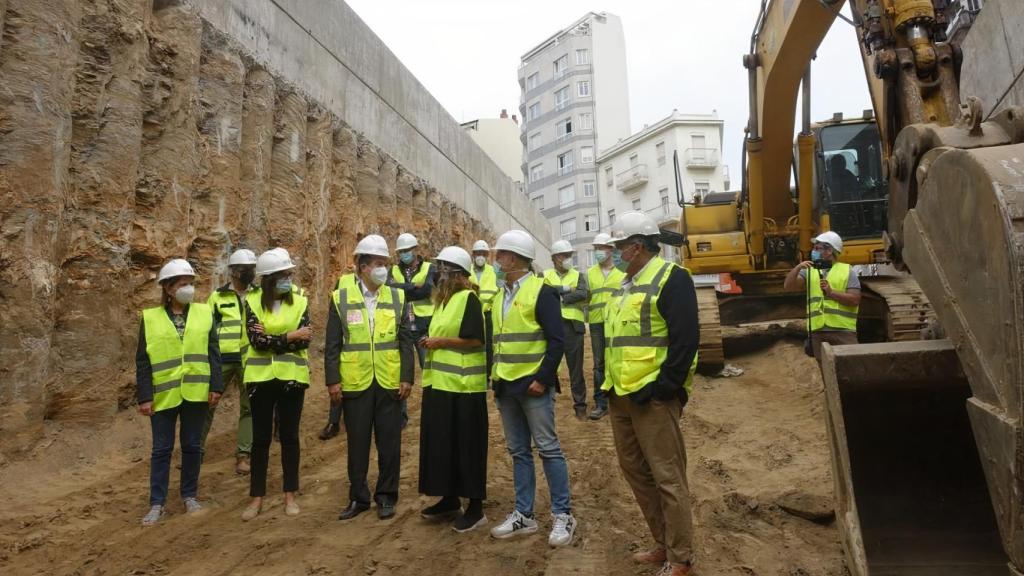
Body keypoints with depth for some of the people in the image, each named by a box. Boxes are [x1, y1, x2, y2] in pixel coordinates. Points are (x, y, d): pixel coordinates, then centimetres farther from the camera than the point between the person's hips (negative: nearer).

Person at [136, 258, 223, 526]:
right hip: (164, 394, -1)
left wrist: (216, 386, -4)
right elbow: (143, 361, 0)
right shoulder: (150, 317, 0)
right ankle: (157, 503, 17)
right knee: (162, 449, 7)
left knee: (192, 446, 11)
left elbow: (213, 353, 3)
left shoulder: (204, 313, 3)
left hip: (195, 392, 1)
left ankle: (189, 495, 26)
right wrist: (144, 396, -6)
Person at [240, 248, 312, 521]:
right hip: (261, 377, 0)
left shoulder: (299, 300, -2)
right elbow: (256, 340, -15)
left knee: (289, 436, 9)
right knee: (261, 438, 8)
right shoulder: (253, 301, -3)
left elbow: (304, 341, -12)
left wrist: (270, 339, -17)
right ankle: (257, 498, 19)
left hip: (292, 377, 0)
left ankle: (290, 495, 21)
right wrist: (290, 336, -17)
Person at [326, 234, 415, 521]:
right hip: (355, 384, -1)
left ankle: (386, 497, 24)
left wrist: (407, 377, -3)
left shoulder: (396, 297, 2)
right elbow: (332, 344, 0)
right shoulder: (340, 298, -1)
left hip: (390, 383, 1)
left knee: (389, 443, 9)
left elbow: (406, 341, 2)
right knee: (357, 444, 12)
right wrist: (332, 380, -4)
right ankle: (358, 497, 27)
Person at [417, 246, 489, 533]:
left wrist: (440, 342, -15)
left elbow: (475, 339, -19)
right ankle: (450, 500, 29)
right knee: (442, 442, 15)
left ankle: (475, 508, 13)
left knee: (466, 446, 0)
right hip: (439, 383, 9)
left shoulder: (468, 298, -12)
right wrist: (431, 342, 5)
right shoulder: (444, 299, 15)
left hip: (463, 385, -9)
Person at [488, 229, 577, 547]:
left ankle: (563, 515, 12)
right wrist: (494, 376, 12)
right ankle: (523, 515, 22)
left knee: (548, 449, 0)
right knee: (518, 451, 13)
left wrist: (543, 379, -17)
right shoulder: (499, 295, 14)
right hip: (505, 387, 7)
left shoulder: (541, 291, -8)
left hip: (533, 385, -7)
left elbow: (556, 340, -13)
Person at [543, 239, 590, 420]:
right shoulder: (545, 275, 9)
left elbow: (582, 294, -10)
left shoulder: (578, 275, 9)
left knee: (576, 367, 6)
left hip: (573, 326, 0)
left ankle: (580, 405, 16)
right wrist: (565, 289, -12)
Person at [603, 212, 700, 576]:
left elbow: (685, 339, -17)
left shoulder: (671, 278, -10)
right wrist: (611, 385, 15)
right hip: (621, 396, 10)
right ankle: (663, 545, 30)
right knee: (635, 471, 16)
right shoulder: (627, 285, 17)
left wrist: (664, 388, -19)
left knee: (667, 477, 0)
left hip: (652, 396, -9)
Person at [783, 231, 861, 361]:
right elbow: (788, 286, -1)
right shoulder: (809, 271, 12)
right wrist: (797, 267, -14)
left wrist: (831, 292, -13)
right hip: (818, 331, 3)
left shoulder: (848, 271, 3)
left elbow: (855, 300, -5)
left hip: (843, 330, -3)